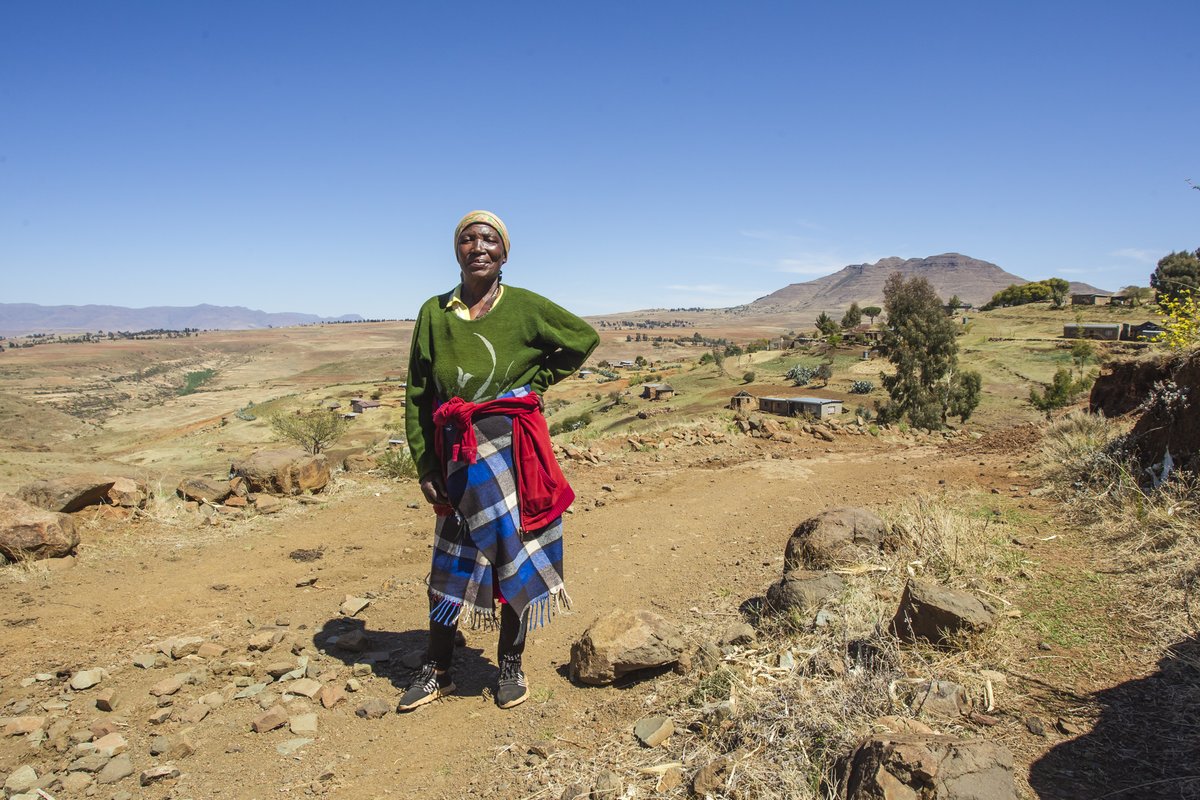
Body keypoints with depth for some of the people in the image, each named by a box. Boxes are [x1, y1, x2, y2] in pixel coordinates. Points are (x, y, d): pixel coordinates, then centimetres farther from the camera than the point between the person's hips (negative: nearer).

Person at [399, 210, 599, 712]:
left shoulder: (524, 307, -3)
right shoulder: (435, 312, 3)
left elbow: (584, 339, 10)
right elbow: (417, 395, 5)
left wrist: (535, 382, 2)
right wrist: (426, 468, 1)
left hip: (514, 449, -2)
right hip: (458, 456, 2)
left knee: (516, 555, 8)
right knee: (449, 564, 10)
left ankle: (510, 666, 28)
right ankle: (437, 671, 28)